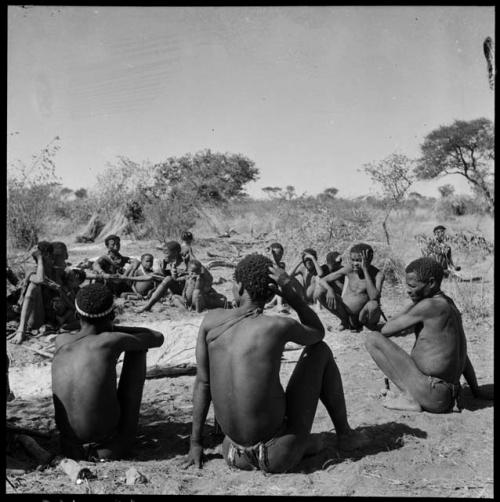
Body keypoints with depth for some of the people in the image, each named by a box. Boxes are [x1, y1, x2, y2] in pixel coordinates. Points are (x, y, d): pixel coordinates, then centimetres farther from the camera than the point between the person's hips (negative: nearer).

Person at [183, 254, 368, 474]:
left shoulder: (211, 320, -4)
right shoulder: (278, 326, -15)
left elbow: (202, 382, 2)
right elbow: (318, 332, 8)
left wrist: (195, 443, 10)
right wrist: (291, 293, -3)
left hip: (236, 453, 4)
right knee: (320, 350, 12)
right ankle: (345, 433, 26)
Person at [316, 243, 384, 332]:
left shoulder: (378, 274, -15)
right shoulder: (349, 269, -8)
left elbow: (374, 297, -33)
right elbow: (322, 280, -6)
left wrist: (365, 269, -31)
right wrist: (329, 289, -30)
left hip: (365, 314, -3)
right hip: (347, 313, 3)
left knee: (373, 305, -38)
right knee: (319, 292, -15)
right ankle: (345, 321, 4)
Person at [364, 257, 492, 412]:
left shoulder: (429, 306, -16)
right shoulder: (448, 304, 13)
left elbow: (386, 330, -9)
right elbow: (462, 354, 21)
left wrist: (410, 306, 3)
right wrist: (476, 390, 28)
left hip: (431, 396, -9)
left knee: (372, 339, -9)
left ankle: (409, 396, -7)